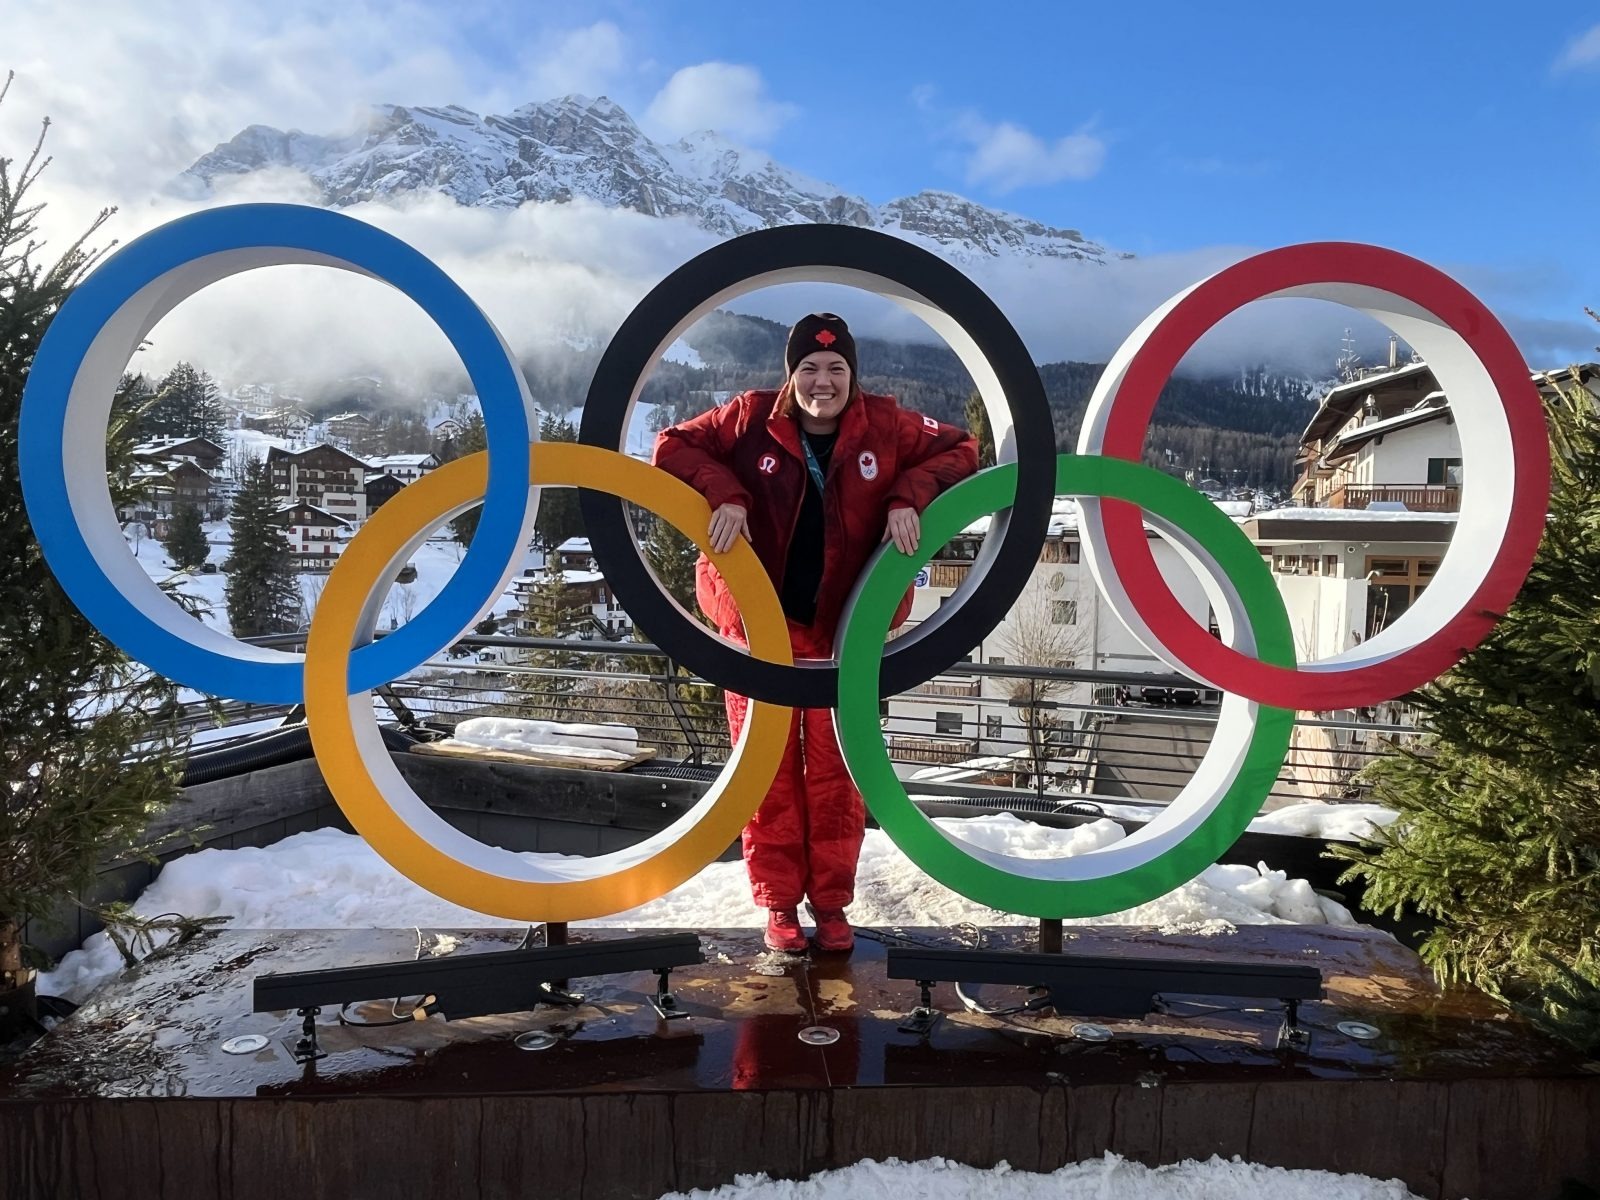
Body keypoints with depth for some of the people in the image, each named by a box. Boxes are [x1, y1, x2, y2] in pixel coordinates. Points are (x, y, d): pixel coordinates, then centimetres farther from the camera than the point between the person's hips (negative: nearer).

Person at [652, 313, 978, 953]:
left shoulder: (884, 424, -5)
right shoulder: (751, 419, -7)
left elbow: (958, 449, 5)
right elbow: (673, 446, -3)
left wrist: (908, 498, -13)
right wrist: (724, 494, -20)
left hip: (846, 628, 1)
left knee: (836, 768, 7)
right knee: (768, 764, 6)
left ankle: (832, 902, 22)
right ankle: (779, 903, 20)